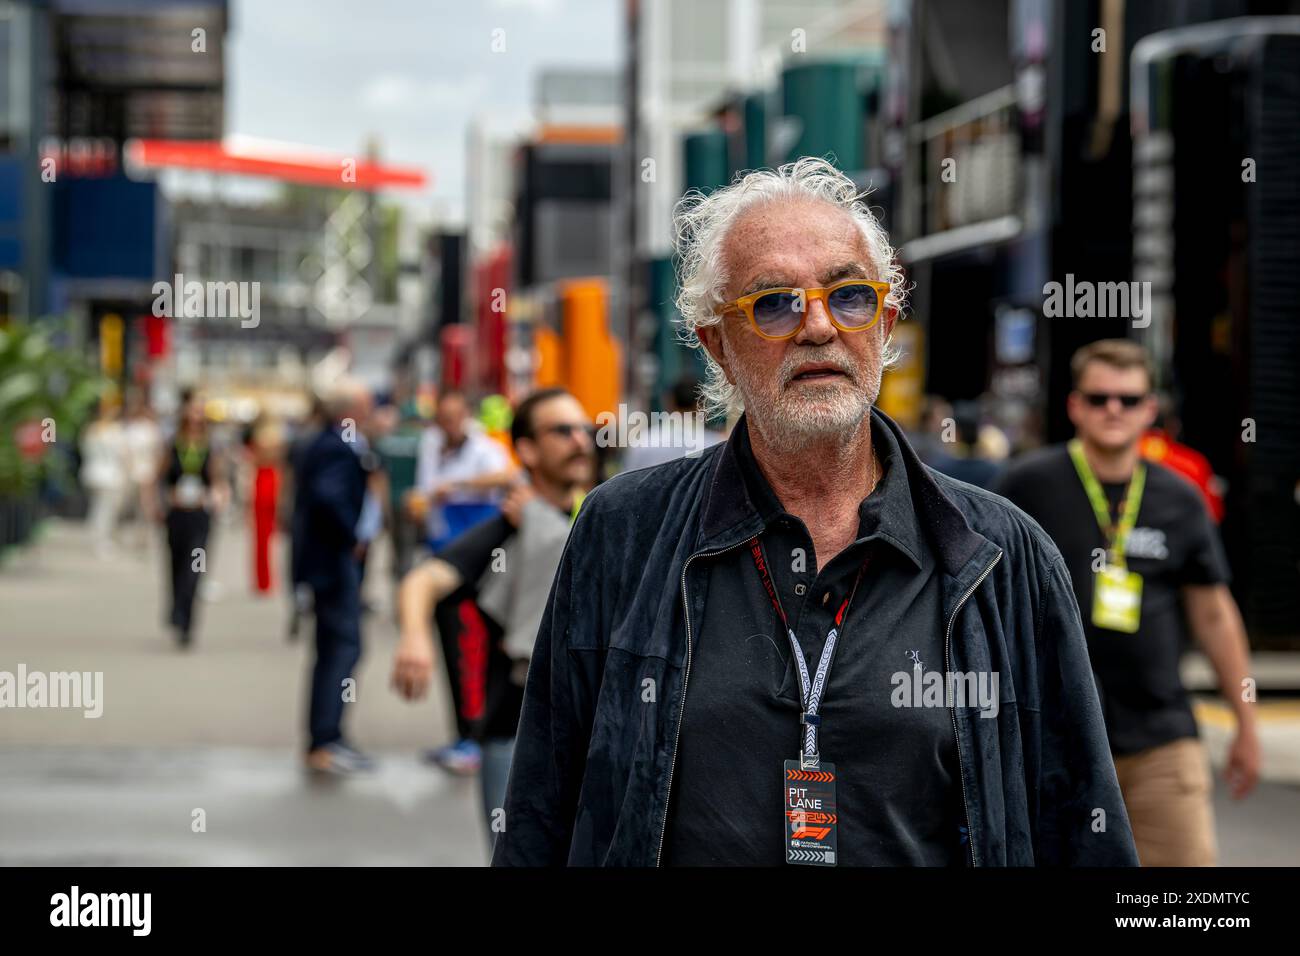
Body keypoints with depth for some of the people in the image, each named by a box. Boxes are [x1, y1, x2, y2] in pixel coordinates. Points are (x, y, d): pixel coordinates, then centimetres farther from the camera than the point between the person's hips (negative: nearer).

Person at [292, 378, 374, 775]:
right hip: (335, 562, -11)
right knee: (344, 648, -10)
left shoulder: (316, 446, 14)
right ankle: (324, 744, -13)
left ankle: (324, 741, 18)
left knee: (331, 652, 14)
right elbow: (329, 496, -31)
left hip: (318, 559, 11)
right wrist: (350, 537, -19)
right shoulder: (339, 450, -17)